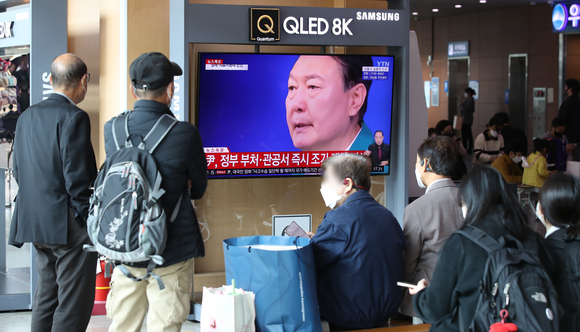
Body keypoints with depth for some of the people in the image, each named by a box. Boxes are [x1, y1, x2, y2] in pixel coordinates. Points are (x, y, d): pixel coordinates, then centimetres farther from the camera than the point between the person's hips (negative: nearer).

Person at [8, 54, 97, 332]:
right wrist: (91, 222, -11)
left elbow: (18, 171, 15)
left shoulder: (27, 116, 11)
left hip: (36, 223, 8)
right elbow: (77, 177, -19)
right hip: (69, 226, -8)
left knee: (46, 298, 17)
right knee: (73, 307, -3)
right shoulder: (73, 117, -14)